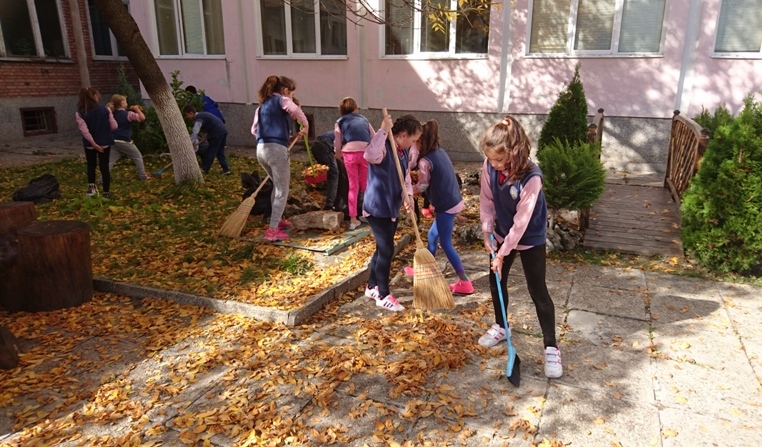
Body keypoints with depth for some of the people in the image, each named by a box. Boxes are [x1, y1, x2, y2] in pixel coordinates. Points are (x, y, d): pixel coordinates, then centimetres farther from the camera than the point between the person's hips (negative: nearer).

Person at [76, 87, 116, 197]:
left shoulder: (80, 113, -8)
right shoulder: (105, 109, -9)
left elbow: (84, 130, -16)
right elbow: (114, 126, -5)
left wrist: (93, 143, -13)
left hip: (89, 144, 1)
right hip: (105, 143, 0)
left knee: (91, 165, 21)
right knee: (104, 166, 7)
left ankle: (92, 187, 15)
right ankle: (106, 191, 9)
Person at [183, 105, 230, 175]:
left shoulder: (198, 119, -10)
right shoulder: (202, 115, 20)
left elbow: (194, 133, -20)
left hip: (217, 133, -9)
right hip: (223, 130, 9)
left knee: (211, 152, 2)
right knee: (220, 152, 16)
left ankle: (204, 169, 12)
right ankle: (226, 169, 15)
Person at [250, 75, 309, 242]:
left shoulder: (263, 104, 22)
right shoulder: (281, 100, 1)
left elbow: (254, 129, 18)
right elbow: (295, 110, -22)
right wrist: (305, 126, -9)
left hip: (261, 149, 8)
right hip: (276, 148, -8)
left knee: (277, 186, 26)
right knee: (282, 191, 0)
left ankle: (277, 219, 36)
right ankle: (273, 230, -2)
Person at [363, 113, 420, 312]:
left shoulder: (403, 152, 10)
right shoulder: (383, 147, -18)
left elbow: (406, 176, 10)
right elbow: (370, 155, -41)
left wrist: (408, 195, -9)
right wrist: (383, 130, -39)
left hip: (392, 208, 10)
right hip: (377, 208, -10)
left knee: (383, 248, 17)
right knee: (387, 249, -7)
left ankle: (372, 287, 33)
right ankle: (384, 296, 5)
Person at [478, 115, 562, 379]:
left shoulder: (531, 177, -33)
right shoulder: (489, 167, -17)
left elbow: (522, 221, -27)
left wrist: (503, 253, -21)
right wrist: (487, 232, -6)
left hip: (530, 239, -5)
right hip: (501, 234, 6)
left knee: (538, 292, 0)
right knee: (496, 282, 17)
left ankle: (551, 348, 13)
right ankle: (500, 326, 41)